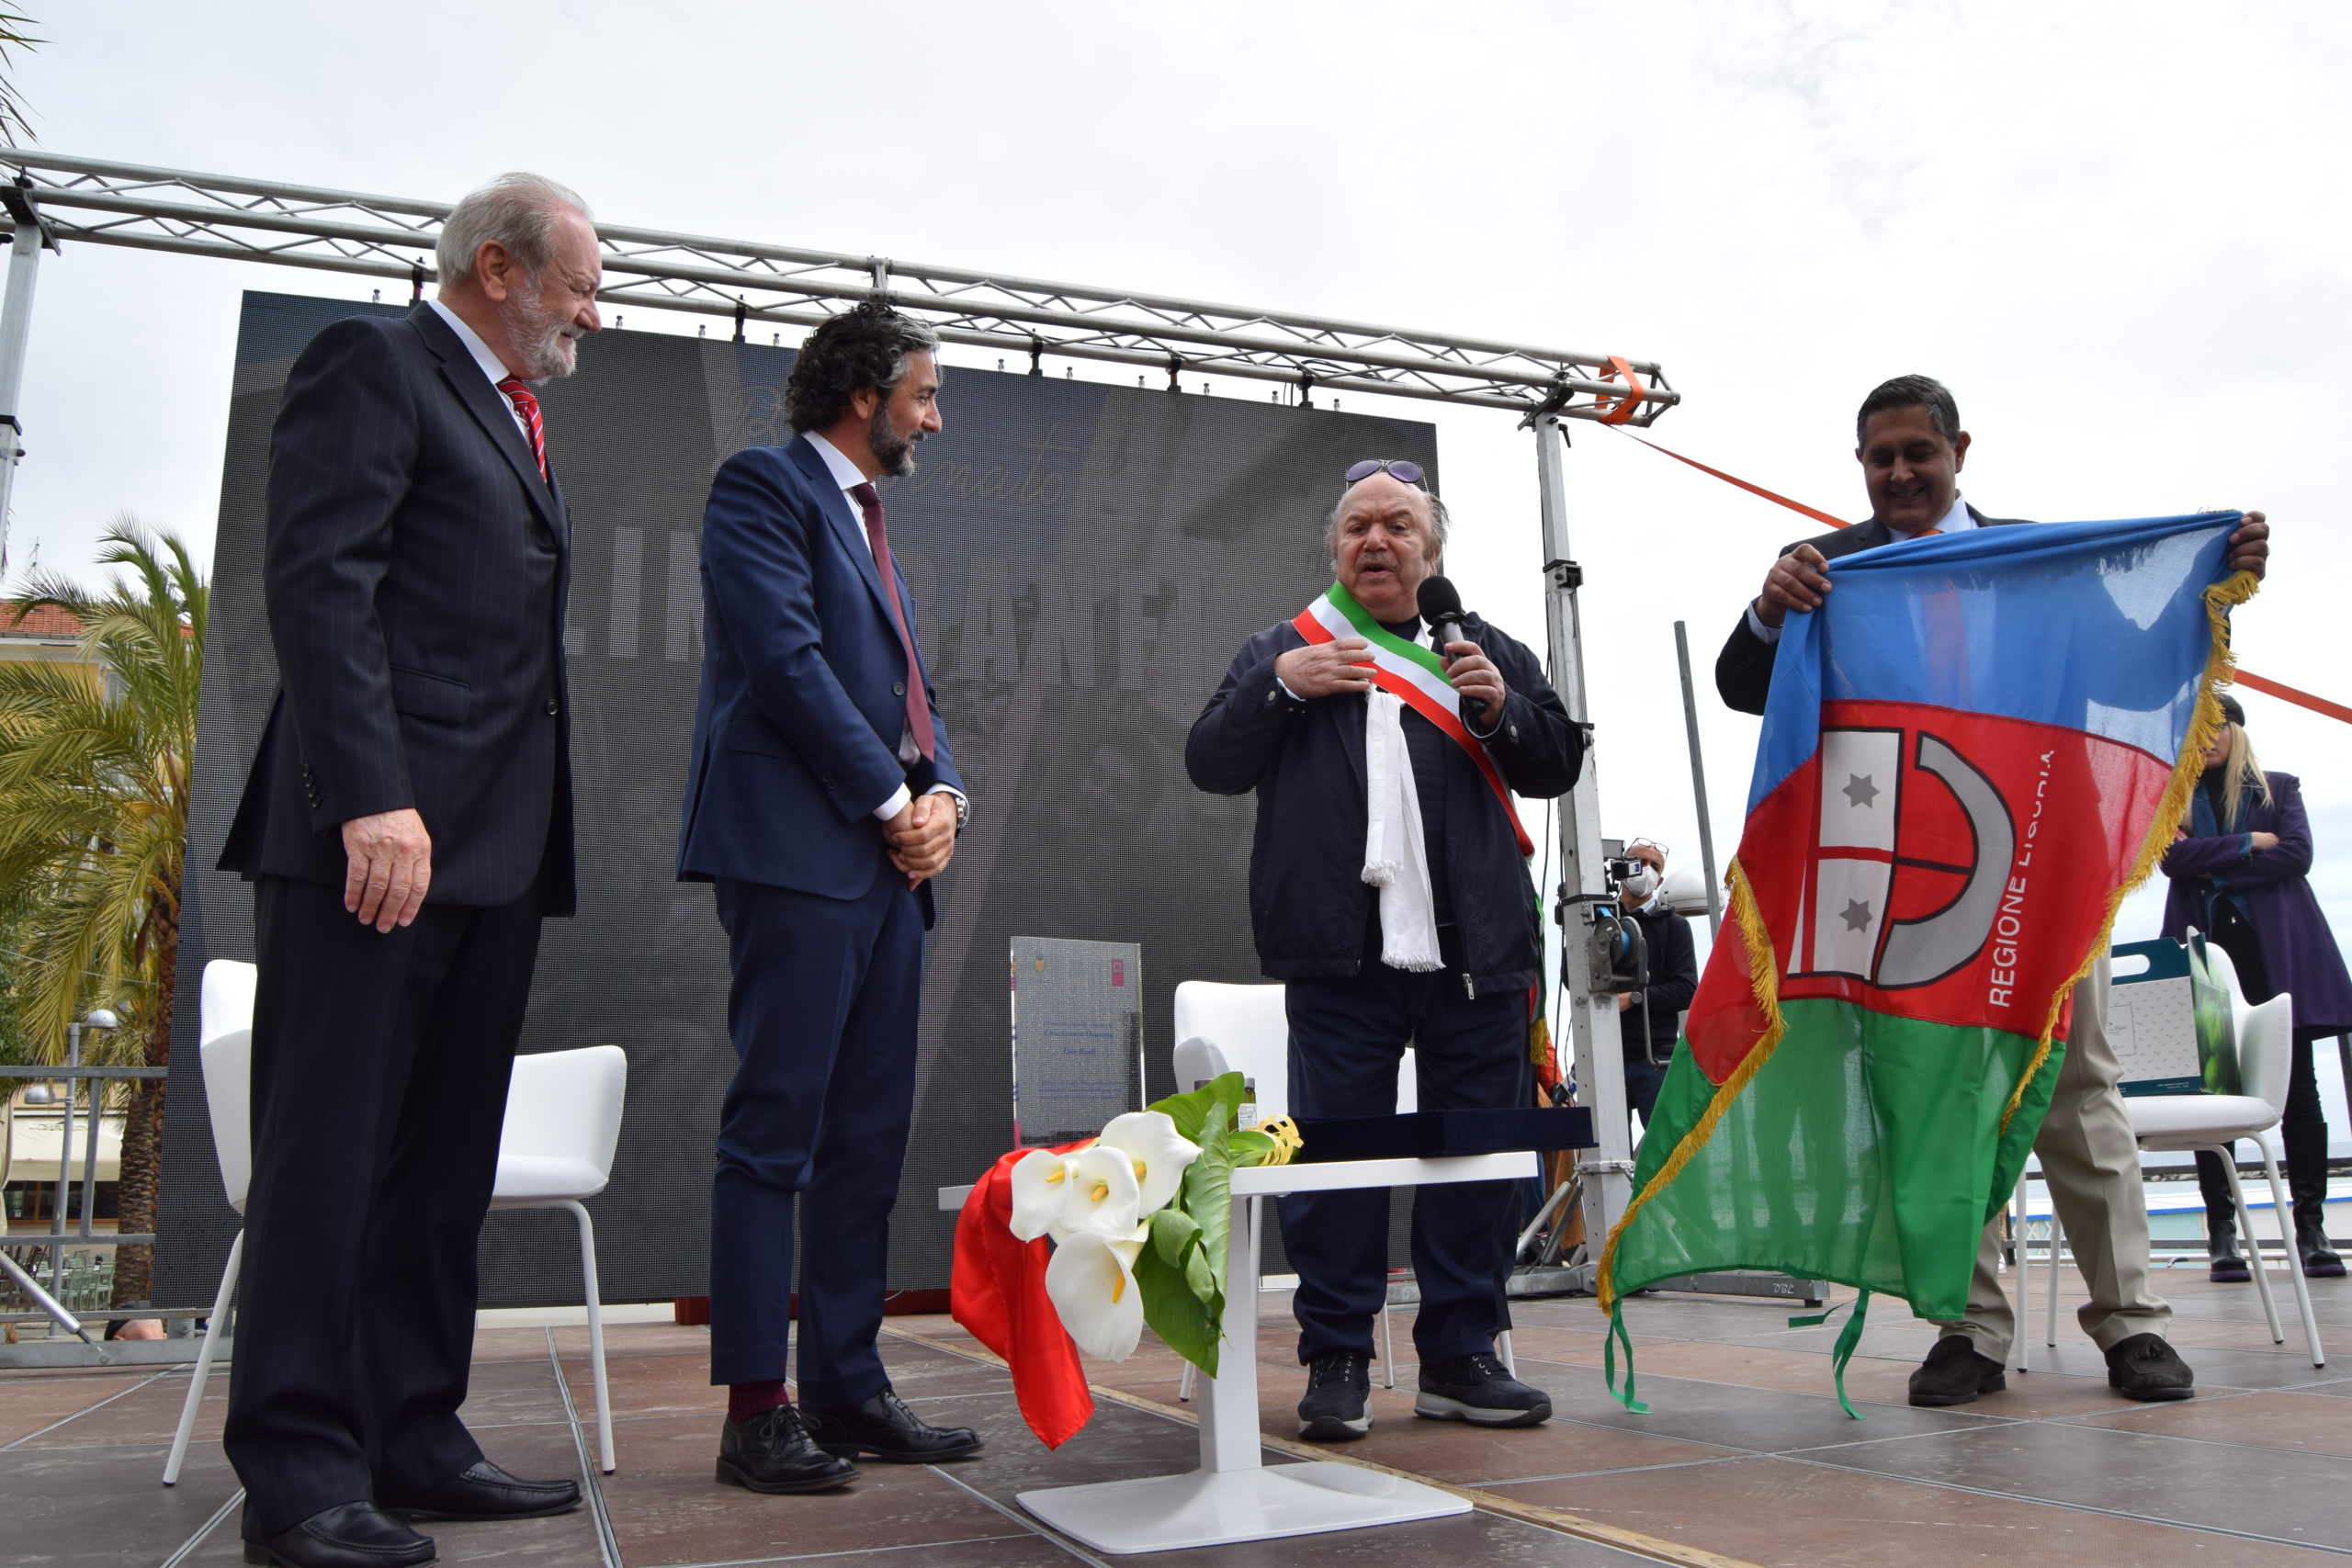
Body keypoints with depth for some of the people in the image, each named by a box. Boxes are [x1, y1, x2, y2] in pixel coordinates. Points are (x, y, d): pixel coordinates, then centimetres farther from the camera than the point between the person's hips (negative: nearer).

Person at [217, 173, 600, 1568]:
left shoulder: (517, 425, 26)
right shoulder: (373, 366, 1)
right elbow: (321, 584, -12)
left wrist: (536, 842, 15)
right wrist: (372, 799, -22)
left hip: (495, 844, 9)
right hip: (380, 827, -9)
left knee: (444, 1159, 10)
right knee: (331, 1148, -4)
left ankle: (412, 1441, 18)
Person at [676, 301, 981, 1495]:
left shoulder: (869, 519, 25)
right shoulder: (763, 485, -1)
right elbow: (786, 658, -13)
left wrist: (944, 792, 3)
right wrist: (893, 801, -10)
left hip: (887, 860, 9)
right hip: (799, 851, -9)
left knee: (868, 1139, 8)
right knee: (776, 1130, -5)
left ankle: (848, 1388, 15)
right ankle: (757, 1409, 2)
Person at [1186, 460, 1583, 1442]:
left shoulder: (1490, 651, 18)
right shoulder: (1280, 653, 14)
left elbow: (1556, 767, 14)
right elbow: (1210, 764, 5)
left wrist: (1501, 707, -5)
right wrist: (1279, 687, -9)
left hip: (1473, 954, 2)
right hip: (1340, 957, -2)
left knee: (1478, 1157, 6)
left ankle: (1460, 1357, 19)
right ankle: (1335, 1361, 12)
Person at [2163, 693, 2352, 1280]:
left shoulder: (2279, 788, 14)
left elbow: (2297, 855, -2)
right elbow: (2173, 858, -4)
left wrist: (2218, 872, -6)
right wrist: (2248, 844, -8)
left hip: (2277, 951, 0)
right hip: (2204, 950, 0)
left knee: (2297, 1086, -1)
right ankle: (2221, 1230, -1)